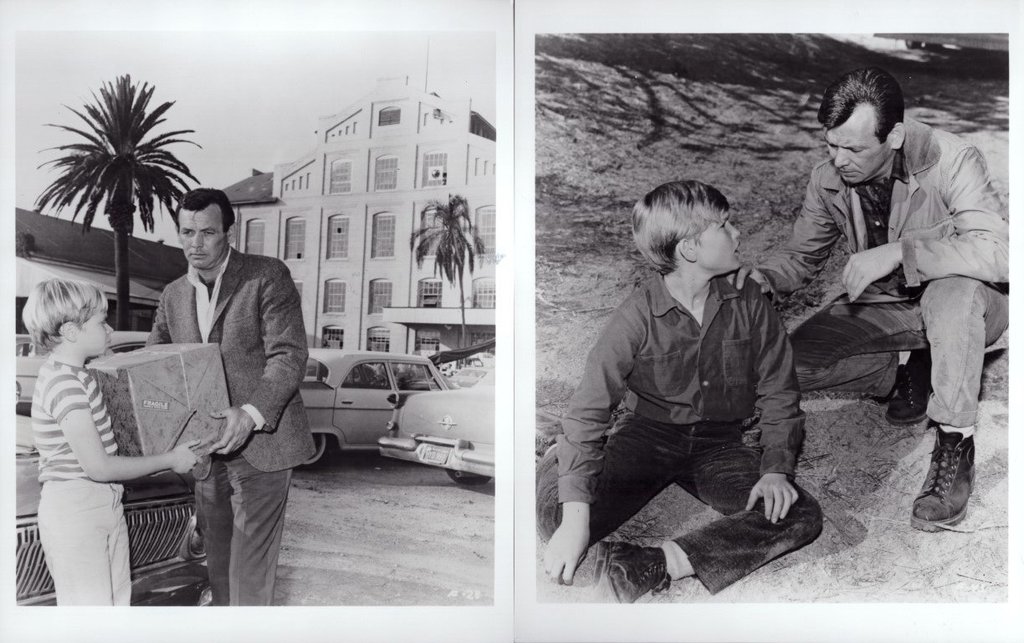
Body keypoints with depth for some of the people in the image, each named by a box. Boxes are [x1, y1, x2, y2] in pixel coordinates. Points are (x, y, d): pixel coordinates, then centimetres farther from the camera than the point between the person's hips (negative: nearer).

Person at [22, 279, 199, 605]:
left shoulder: (75, 375, 9)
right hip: (75, 510, -9)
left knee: (119, 598, 16)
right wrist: (170, 460, -14)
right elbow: (99, 467, -23)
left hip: (105, 505, 9)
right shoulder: (63, 383, -21)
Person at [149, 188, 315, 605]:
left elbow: (289, 355, -15)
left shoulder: (268, 277, -8)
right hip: (207, 450, 6)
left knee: (249, 573, -4)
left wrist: (250, 414, -30)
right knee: (218, 566, 18)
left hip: (260, 446, -6)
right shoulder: (173, 294, 11)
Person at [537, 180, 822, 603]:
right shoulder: (638, 317, -15)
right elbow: (588, 411, -21)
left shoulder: (749, 305, -5)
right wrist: (576, 516, -31)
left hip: (718, 445, 5)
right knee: (554, 514, -31)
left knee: (802, 517, -24)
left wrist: (775, 469, -14)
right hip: (647, 436, -4)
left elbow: (778, 395, 3)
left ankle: (653, 566, -30)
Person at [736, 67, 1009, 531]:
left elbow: (998, 252, -35)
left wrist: (897, 251, -41)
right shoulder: (829, 179, -10)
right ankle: (910, 374, 5)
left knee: (953, 291, -41)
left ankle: (955, 446, -25)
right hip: (882, 306, 4)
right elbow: (803, 256, 2)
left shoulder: (951, 161, -24)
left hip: (968, 304, -4)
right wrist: (766, 276, -21)